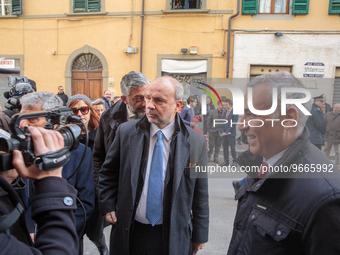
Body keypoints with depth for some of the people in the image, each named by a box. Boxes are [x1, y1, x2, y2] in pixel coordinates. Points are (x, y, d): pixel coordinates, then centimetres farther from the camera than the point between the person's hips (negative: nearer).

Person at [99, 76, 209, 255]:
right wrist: (107, 206, -1)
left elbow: (200, 194, -3)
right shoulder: (126, 132, -6)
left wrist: (200, 234, 2)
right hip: (129, 233, 1)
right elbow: (108, 173, 6)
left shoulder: (196, 142, -9)